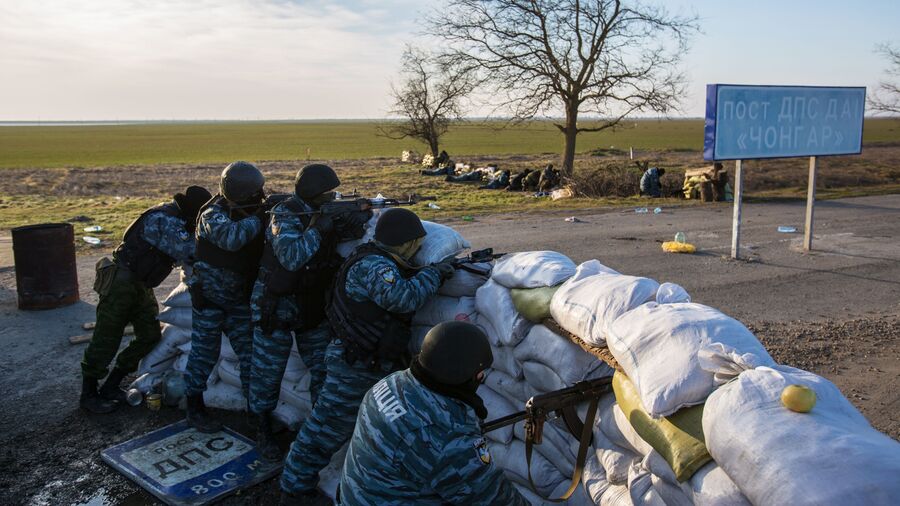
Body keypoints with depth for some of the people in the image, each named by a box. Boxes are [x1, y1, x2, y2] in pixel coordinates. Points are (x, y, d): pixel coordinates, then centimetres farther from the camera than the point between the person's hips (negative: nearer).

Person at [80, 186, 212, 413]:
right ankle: (88, 394, 15)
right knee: (106, 340, -1)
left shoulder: (178, 220, 8)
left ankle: (110, 387, 19)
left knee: (149, 336, 7)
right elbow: (187, 252, -28)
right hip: (121, 282, -10)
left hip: (140, 286, 10)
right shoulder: (163, 219, -23)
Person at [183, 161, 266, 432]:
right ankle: (194, 408, 21)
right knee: (204, 354, 4)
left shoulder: (255, 211, -3)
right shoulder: (213, 215, -21)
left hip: (240, 298, 5)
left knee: (251, 353, 8)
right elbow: (231, 237, -42)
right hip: (209, 297, -5)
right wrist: (259, 217, -34)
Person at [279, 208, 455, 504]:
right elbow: (404, 297, -36)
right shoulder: (373, 264, -23)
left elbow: (406, 286, 20)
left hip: (379, 366, 10)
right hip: (354, 368, -10)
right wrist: (434, 273, -21)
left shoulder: (384, 263, 9)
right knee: (327, 432, 2)